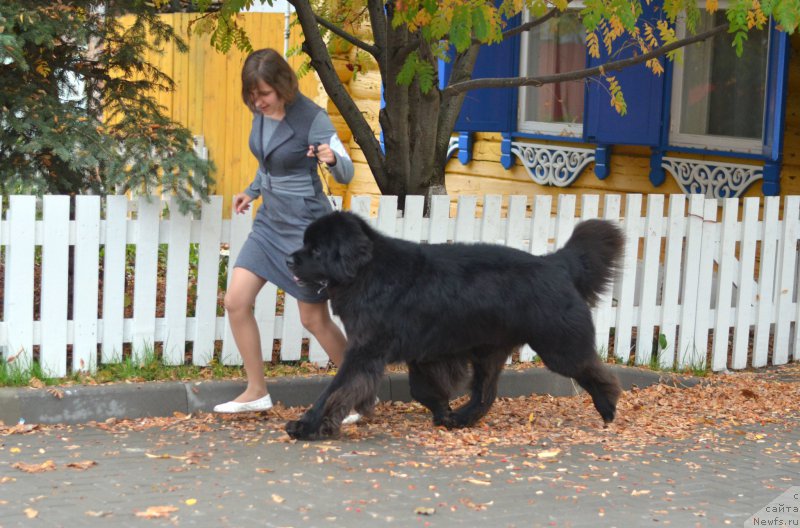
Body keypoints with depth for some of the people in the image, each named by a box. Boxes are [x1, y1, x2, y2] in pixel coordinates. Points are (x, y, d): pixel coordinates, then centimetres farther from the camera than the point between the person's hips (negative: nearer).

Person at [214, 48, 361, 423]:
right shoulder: (261, 112, 1)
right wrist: (252, 191, 22)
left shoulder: (311, 118, -19)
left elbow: (346, 174, -20)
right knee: (236, 301, -1)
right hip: (269, 220, 7)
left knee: (314, 319, 0)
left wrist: (332, 158, -40)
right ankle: (257, 392, 12)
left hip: (305, 224, -7)